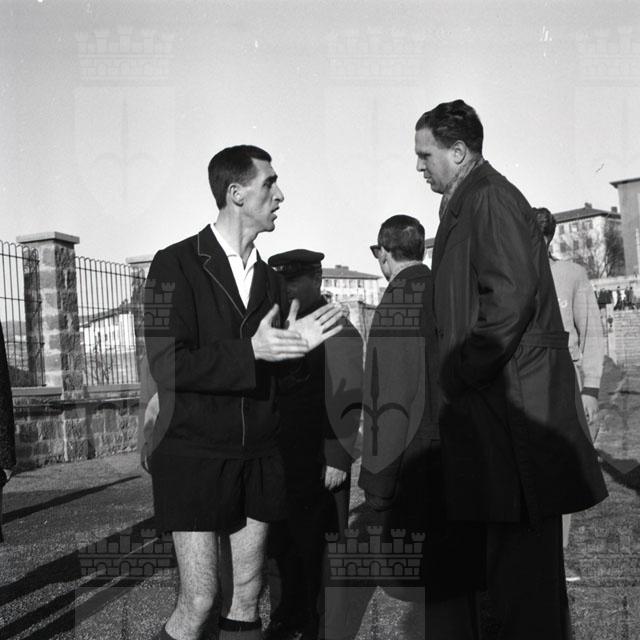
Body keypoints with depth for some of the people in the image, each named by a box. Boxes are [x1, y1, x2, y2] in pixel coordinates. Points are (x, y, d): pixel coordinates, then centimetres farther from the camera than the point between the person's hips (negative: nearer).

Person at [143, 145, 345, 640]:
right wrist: (250, 350, -23)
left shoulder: (269, 279, 12)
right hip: (194, 455, -5)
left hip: (257, 458, 6)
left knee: (246, 599, 10)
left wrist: (297, 345, -5)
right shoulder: (177, 266, -8)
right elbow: (167, 367, -16)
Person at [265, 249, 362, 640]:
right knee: (282, 542, 14)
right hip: (279, 458, 6)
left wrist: (338, 459, -15)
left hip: (317, 461, -6)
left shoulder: (337, 331, -8)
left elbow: (348, 401, -12)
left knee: (314, 547, 2)